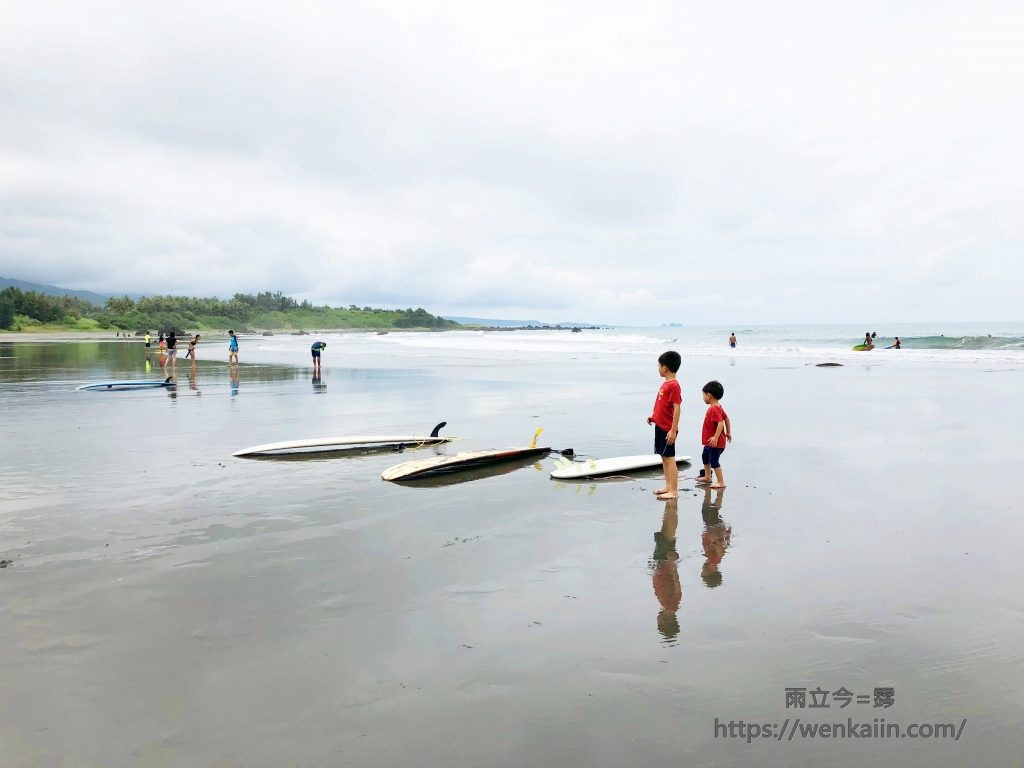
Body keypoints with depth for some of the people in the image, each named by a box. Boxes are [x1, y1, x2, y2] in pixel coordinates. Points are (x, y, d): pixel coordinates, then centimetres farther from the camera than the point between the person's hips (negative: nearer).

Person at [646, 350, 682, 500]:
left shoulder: (673, 385, -18)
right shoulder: (666, 384, 12)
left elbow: (677, 408, -21)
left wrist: (673, 430, -23)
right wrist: (653, 416, 9)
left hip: (668, 429, -10)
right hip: (660, 426, 10)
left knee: (669, 458, -5)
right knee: (664, 457, 15)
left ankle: (674, 491, -1)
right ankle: (668, 486, 24)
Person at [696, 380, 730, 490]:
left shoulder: (714, 409, -25)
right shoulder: (718, 407, 9)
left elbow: (720, 423, -33)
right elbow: (726, 418, 17)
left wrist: (716, 437, -36)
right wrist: (728, 432, 23)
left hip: (716, 443, -11)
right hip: (709, 442, 11)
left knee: (714, 461, -4)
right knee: (705, 456, 25)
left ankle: (721, 482, 3)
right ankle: (707, 477, 39)